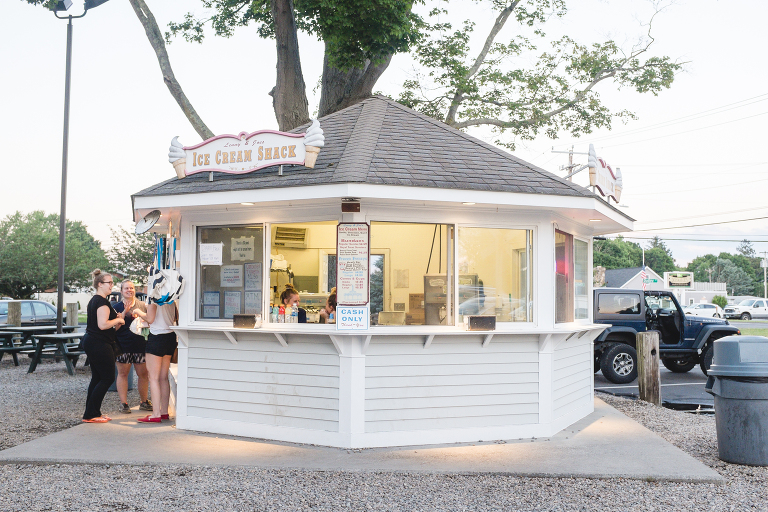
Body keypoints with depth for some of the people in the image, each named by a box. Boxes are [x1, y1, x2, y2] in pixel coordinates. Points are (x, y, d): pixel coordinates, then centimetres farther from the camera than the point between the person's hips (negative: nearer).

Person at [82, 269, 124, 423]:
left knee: (97, 378, 13)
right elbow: (103, 324, -25)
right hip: (100, 345, -11)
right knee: (108, 378, -5)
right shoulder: (102, 302, -16)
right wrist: (117, 320, -9)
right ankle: (91, 414, -3)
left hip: (91, 342, 11)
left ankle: (92, 413, 17)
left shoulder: (94, 301, 17)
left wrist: (115, 320, 15)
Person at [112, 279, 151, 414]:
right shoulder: (118, 307, 5)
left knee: (143, 374, 4)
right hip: (123, 345, -2)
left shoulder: (142, 305, 11)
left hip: (141, 344, 2)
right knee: (122, 373, 0)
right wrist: (125, 312, -13)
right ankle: (123, 403, 8)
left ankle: (144, 402, 18)